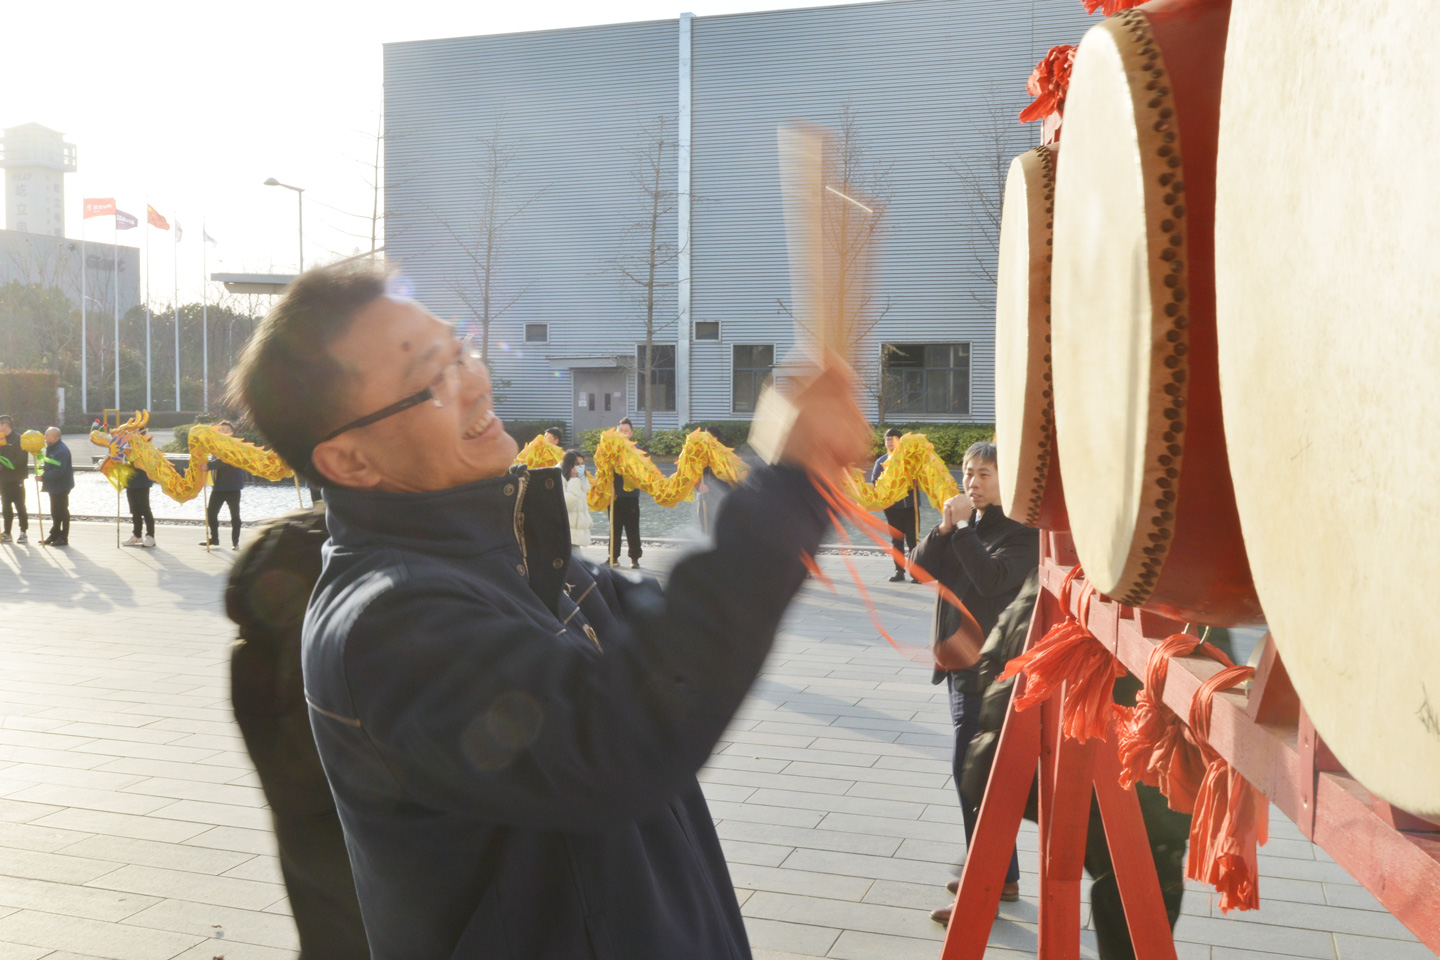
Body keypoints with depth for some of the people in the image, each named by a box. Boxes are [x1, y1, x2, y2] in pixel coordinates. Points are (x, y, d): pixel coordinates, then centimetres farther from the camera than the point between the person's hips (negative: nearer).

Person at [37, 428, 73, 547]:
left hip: (61, 486, -10)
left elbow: (59, 470, -29)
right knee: (55, 512, 17)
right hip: (53, 486, 10)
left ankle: (63, 538, 3)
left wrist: (44, 477, -24)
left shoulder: (62, 451, -22)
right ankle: (55, 535, 26)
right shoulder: (51, 448, 12)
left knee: (62, 511, -3)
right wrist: (41, 467, 8)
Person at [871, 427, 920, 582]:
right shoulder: (881, 461, 6)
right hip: (892, 507, 3)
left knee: (912, 540, -4)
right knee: (897, 540, 10)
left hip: (910, 505, -3)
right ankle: (899, 571, 17)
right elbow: (874, 484, 7)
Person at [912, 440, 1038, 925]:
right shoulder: (968, 523, 11)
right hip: (960, 662, 8)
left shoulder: (1023, 531, -11)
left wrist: (963, 527, -21)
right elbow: (920, 567, 4)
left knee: (971, 770, -9)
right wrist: (945, 528, -10)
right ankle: (1004, 876, 27)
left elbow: (992, 577, -26)